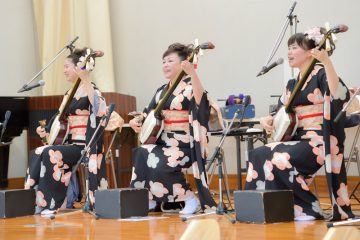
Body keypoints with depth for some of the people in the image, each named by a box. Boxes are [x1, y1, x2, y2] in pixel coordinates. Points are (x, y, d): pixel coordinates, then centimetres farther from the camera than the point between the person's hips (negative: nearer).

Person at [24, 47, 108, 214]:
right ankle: (33, 198, -8)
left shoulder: (92, 90, -8)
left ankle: (51, 203, -19)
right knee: (36, 154, -10)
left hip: (85, 145, -8)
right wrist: (47, 131, -3)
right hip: (71, 143, 8)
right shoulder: (69, 93, 17)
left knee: (50, 154, -27)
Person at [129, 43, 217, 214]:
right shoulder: (161, 91, 15)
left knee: (159, 164, -29)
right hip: (163, 142, 7)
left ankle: (190, 198, -11)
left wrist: (192, 72, -47)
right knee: (140, 155, -17)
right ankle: (148, 200, -3)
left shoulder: (190, 87, -9)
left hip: (184, 145, -7)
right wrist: (136, 121, -5)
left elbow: (200, 99, -33)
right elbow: (148, 113, 18)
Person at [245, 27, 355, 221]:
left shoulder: (321, 73, -8)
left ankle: (307, 210, -14)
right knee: (257, 156, -8)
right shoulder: (293, 83, 17)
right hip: (298, 138, 8)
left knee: (279, 160, -28)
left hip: (318, 140, -8)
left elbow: (339, 95, -29)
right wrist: (267, 120, 0)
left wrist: (327, 62, -37)